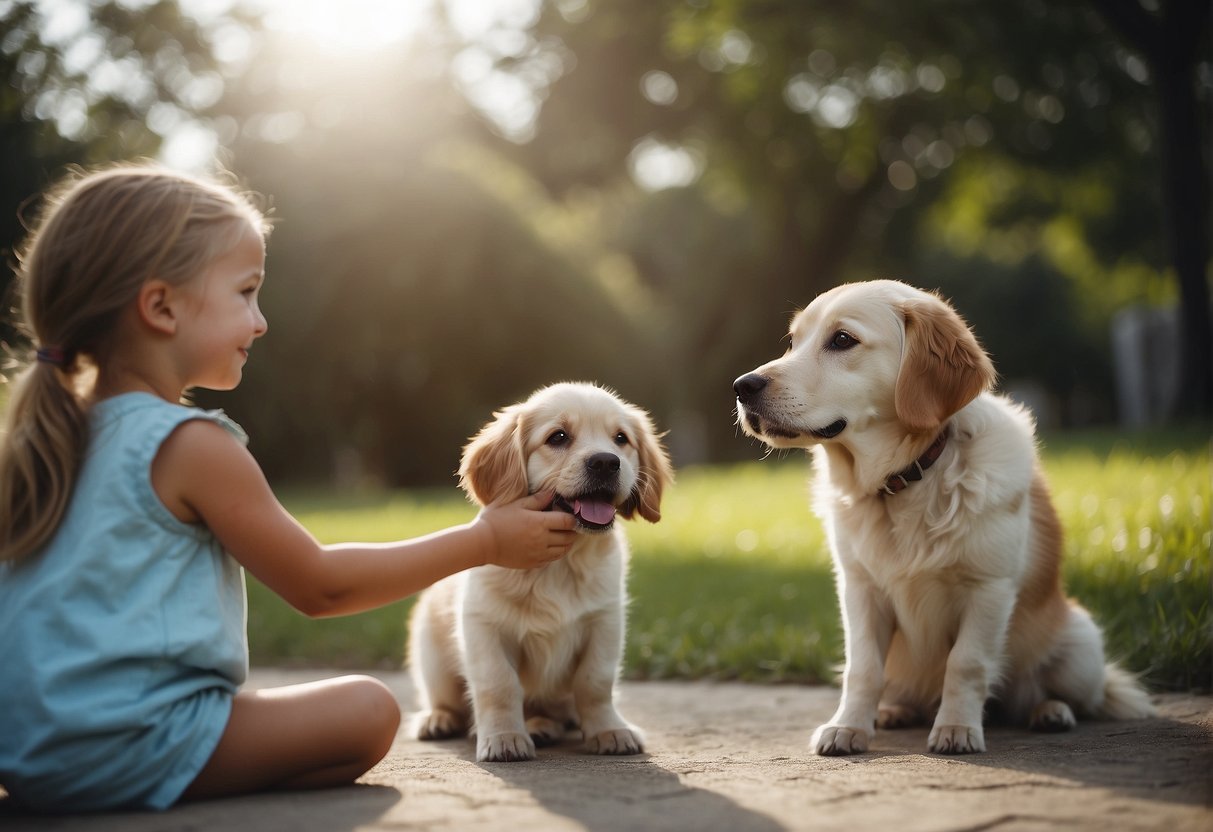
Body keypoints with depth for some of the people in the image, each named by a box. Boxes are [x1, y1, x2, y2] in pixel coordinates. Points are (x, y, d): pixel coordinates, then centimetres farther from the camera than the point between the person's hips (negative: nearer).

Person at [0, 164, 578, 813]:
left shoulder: (59, 437, 10)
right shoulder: (193, 445, -14)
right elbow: (319, 585, -7)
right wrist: (484, 540, 0)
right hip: (127, 746, -9)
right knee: (367, 710, -8)